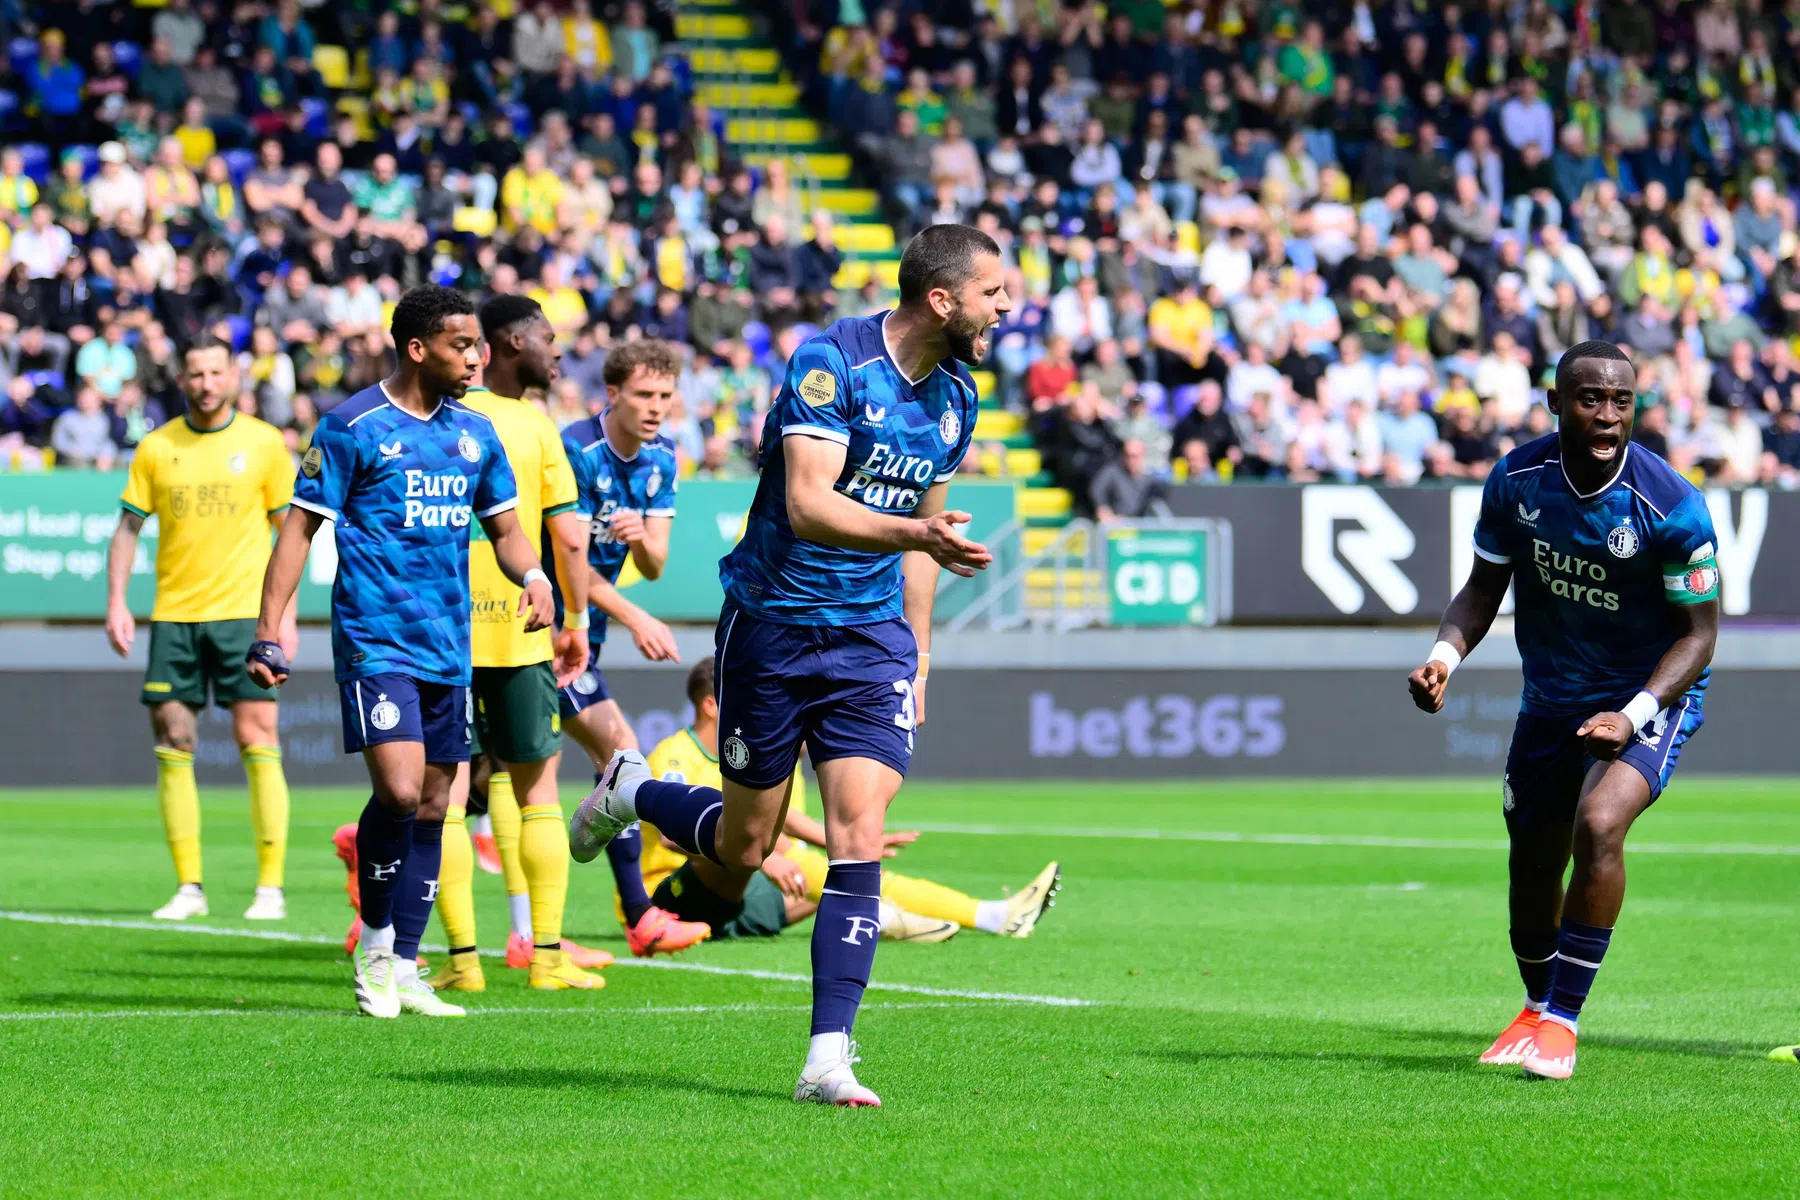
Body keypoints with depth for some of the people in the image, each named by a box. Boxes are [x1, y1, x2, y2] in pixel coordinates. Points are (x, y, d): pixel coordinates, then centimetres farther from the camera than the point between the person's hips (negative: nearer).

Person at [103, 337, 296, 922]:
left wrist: (286, 615, -2)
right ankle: (188, 886, 8)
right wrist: (116, 602, -2)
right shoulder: (157, 447, 6)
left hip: (245, 611, -3)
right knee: (173, 747, 1)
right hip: (174, 612, 3)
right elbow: (128, 527, 9)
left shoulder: (264, 444, 1)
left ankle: (270, 887, -4)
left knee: (258, 743, -7)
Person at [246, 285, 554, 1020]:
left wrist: (534, 578, -2)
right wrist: (267, 635, -9)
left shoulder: (474, 432, 12)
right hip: (375, 639, -6)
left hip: (450, 648, 6)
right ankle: (373, 945, 1)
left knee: (432, 805, 6)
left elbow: (504, 527, 21)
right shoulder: (353, 427, -6)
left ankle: (403, 972, 14)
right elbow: (300, 526, -4)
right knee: (399, 791, -19)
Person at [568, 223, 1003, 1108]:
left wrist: (918, 655, 18)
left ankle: (828, 1058, -11)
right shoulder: (831, 362, -16)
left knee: (859, 837, -12)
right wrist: (914, 533, -39)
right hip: (774, 626, -5)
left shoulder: (956, 396, 7)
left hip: (872, 637, 5)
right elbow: (807, 505, -25)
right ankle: (628, 790, 38)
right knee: (742, 851, 6)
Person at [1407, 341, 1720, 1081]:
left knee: (1598, 825, -28)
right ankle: (1536, 1010, 39)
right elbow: (1485, 588, 3)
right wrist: (1446, 652, -17)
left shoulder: (1670, 505, -22)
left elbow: (1698, 631, -15)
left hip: (1651, 694, -4)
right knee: (1533, 862, 11)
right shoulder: (1515, 483, -11)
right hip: (1551, 697, 4)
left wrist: (1634, 714, -28)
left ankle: (1562, 1021, -17)